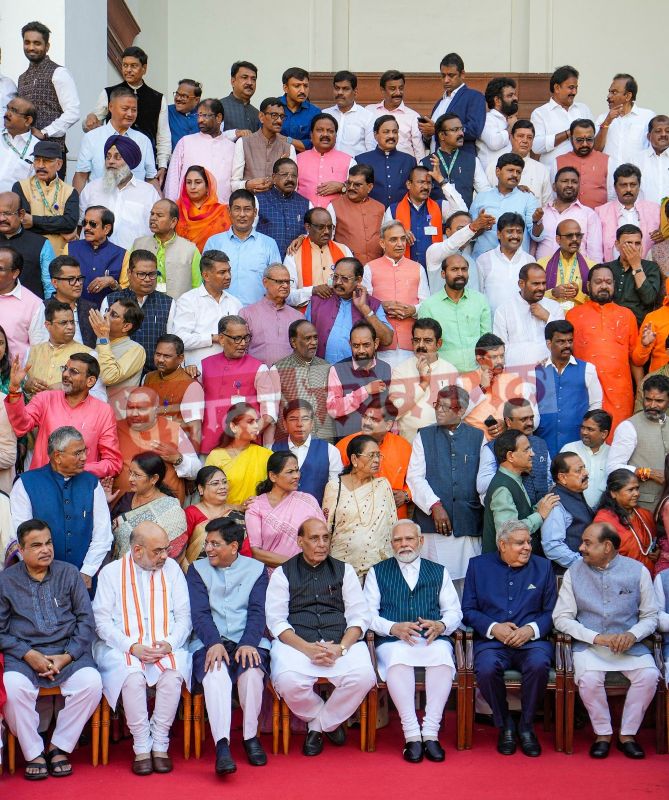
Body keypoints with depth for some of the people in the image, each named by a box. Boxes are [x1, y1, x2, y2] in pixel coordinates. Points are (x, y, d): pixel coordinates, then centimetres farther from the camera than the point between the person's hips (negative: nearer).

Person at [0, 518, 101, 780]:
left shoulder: (69, 574, 8)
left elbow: (86, 620, 7)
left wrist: (67, 656, -7)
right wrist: (29, 655, -12)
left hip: (68, 651, 1)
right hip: (23, 654, -1)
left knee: (92, 682, -28)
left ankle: (59, 747, -7)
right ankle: (33, 753, -10)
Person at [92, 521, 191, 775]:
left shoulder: (172, 568, 11)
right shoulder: (111, 572, 6)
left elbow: (184, 616, 9)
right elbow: (102, 621, 0)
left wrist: (169, 644, -11)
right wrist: (132, 647, -15)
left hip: (166, 647, 1)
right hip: (122, 648, -1)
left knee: (173, 673, -31)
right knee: (132, 676, -33)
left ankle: (160, 745, -17)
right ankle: (141, 748, -18)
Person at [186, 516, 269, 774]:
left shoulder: (256, 569, 14)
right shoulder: (197, 569, 14)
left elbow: (257, 612, 3)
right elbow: (199, 613, 1)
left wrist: (248, 644, -16)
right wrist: (214, 643, -18)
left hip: (247, 641, 0)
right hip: (210, 642, 0)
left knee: (252, 671, -32)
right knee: (215, 673, -33)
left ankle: (251, 736, -13)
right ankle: (222, 745, -38)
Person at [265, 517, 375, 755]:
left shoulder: (344, 570, 16)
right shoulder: (283, 573, 11)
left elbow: (359, 616, 9)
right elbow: (276, 621, 1)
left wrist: (340, 648, -11)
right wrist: (308, 648, -15)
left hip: (341, 643, 2)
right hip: (296, 643, -1)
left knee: (363, 676, -29)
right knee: (288, 681, -34)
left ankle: (317, 725, -2)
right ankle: (329, 722, 0)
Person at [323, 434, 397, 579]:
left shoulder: (383, 485, 6)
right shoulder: (335, 487, 0)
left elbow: (392, 526, 10)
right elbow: (325, 528, 4)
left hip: (378, 565, 2)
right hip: (343, 564, -2)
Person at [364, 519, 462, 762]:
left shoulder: (438, 572, 23)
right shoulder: (378, 572, 19)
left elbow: (454, 611, 16)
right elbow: (368, 613, 8)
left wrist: (440, 626, -8)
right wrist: (394, 628, -11)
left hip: (433, 639, 1)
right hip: (393, 641, -1)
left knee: (443, 658, -35)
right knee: (398, 660, -37)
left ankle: (430, 733, -30)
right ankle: (411, 735, -32)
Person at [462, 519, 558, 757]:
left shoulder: (543, 566, 14)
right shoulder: (478, 565, 11)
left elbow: (551, 611, 9)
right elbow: (468, 610, 6)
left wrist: (531, 630, -10)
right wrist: (493, 628, -11)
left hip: (532, 640, 1)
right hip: (492, 640, 0)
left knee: (539, 664, -34)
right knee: (486, 669, -33)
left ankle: (526, 726, -9)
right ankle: (505, 726, -6)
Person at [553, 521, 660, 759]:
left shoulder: (637, 571, 2)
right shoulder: (574, 572, 1)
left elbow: (650, 616, 6)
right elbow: (561, 617, -2)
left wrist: (632, 635, -15)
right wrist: (596, 637, -15)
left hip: (629, 645, 1)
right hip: (589, 645, -1)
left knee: (649, 675, -26)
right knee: (589, 678, -30)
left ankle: (627, 734, -5)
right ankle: (603, 734, -5)